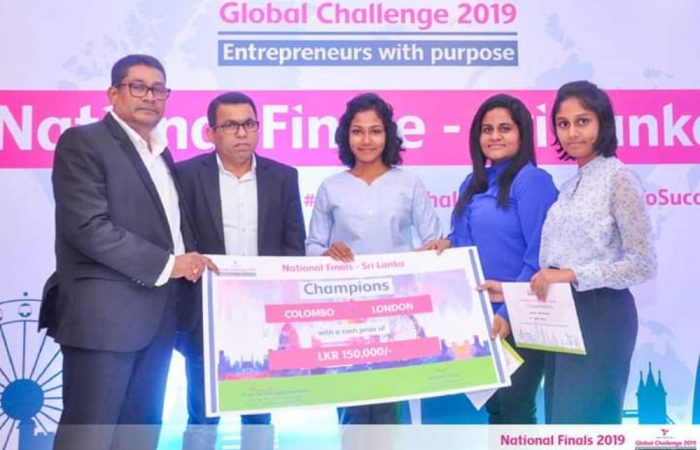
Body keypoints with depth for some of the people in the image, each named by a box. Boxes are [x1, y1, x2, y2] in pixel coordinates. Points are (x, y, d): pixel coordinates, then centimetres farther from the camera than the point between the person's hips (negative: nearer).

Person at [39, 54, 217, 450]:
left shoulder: (160, 152, 18)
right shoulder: (83, 142, -6)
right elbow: (88, 227, -17)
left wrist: (191, 261, 3)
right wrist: (166, 264, -15)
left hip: (157, 316, 8)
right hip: (104, 313, -8)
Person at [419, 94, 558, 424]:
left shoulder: (532, 180, -11)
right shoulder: (474, 183, 13)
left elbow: (539, 257, -17)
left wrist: (509, 313, -21)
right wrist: (448, 244, -1)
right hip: (478, 316, 8)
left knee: (515, 408, 1)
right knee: (492, 405, 16)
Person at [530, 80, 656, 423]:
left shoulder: (619, 178, -9)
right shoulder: (571, 186, 15)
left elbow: (643, 264, -15)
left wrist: (573, 275, -20)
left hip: (600, 315, -8)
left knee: (583, 420, -3)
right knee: (561, 417, 13)